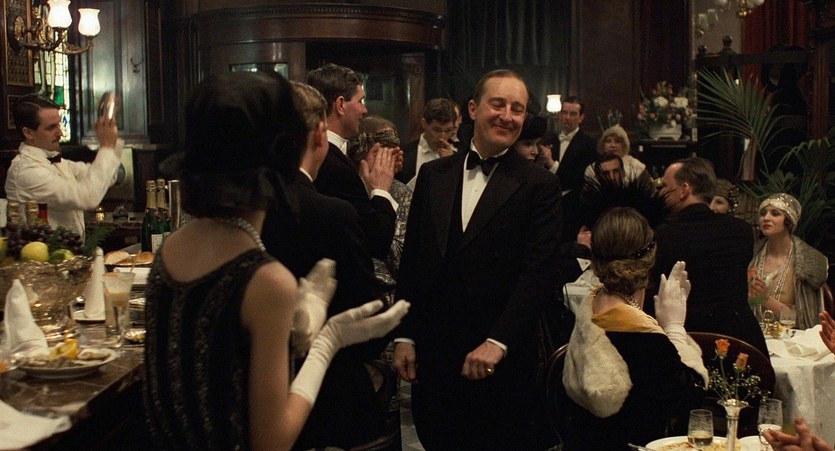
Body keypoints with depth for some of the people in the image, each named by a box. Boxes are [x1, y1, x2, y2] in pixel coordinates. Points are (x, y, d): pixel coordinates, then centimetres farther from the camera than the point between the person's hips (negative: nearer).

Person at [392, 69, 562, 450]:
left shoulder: (539, 186, -4)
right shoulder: (433, 175, 8)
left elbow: (539, 273, -11)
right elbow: (412, 261, 10)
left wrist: (497, 343, -18)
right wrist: (404, 336, 6)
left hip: (502, 361, -3)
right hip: (432, 354, 4)